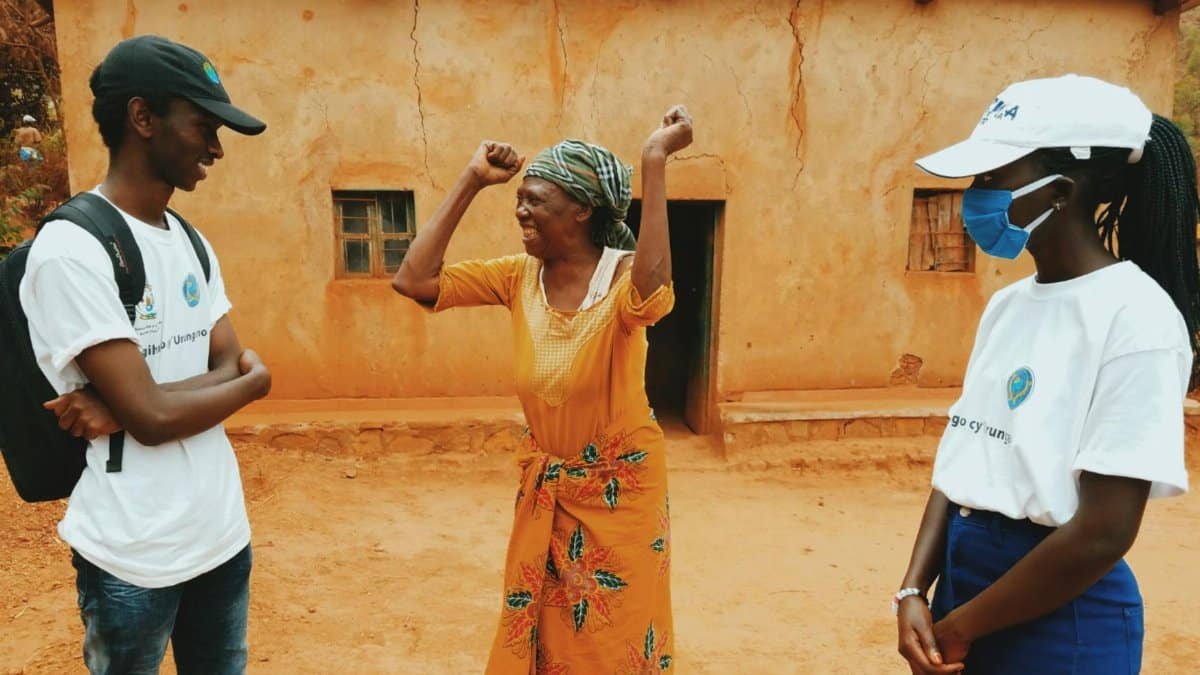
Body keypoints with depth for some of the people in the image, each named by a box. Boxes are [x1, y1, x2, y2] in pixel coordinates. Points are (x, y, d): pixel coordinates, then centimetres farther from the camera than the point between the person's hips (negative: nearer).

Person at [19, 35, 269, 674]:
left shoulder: (191, 242, 6)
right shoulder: (71, 249, -18)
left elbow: (227, 369, 0)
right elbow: (152, 417, -22)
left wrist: (119, 407, -17)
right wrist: (256, 380, -6)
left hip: (223, 529, 7)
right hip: (134, 556, -6)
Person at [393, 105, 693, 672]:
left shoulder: (623, 275, -19)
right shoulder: (519, 277, -6)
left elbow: (652, 294, -44)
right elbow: (413, 280, -12)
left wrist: (655, 161, -40)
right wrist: (471, 182, -11)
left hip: (620, 486, -4)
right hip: (544, 489, 5)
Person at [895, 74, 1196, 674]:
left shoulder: (1135, 315, -17)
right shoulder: (1006, 305, 5)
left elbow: (1103, 534, -20)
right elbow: (961, 462, 6)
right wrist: (913, 591, -4)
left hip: (1059, 613, -6)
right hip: (964, 576, 7)